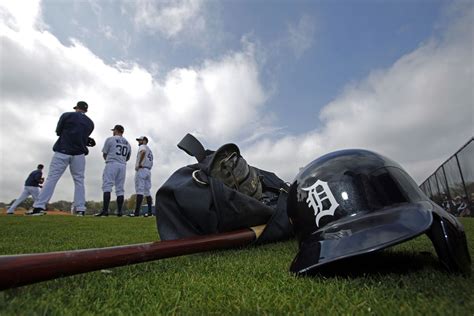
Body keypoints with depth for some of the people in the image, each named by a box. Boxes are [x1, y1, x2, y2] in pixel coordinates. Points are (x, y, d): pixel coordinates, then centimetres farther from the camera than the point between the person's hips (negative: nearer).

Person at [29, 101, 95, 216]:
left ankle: (39, 207, -5)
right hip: (79, 154, 2)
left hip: (62, 151, -2)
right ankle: (80, 209, -3)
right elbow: (83, 137, 14)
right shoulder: (90, 123, 13)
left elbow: (58, 132, 10)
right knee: (79, 180, 3)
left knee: (51, 178, 0)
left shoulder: (67, 115, 5)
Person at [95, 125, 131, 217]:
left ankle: (105, 210, -18)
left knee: (107, 186, -8)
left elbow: (104, 154, 6)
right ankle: (119, 211, 2)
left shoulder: (110, 139, 3)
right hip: (123, 166, 5)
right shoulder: (127, 143, 17)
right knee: (120, 189, 4)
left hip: (112, 164, -5)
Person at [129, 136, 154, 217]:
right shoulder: (150, 150, 27)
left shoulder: (142, 146, 1)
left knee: (139, 190, -13)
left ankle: (137, 212, -18)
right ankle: (150, 211, 5)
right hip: (148, 170, 9)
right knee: (147, 191, 8)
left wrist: (139, 163, -21)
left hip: (141, 169, -9)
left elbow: (143, 152, -24)